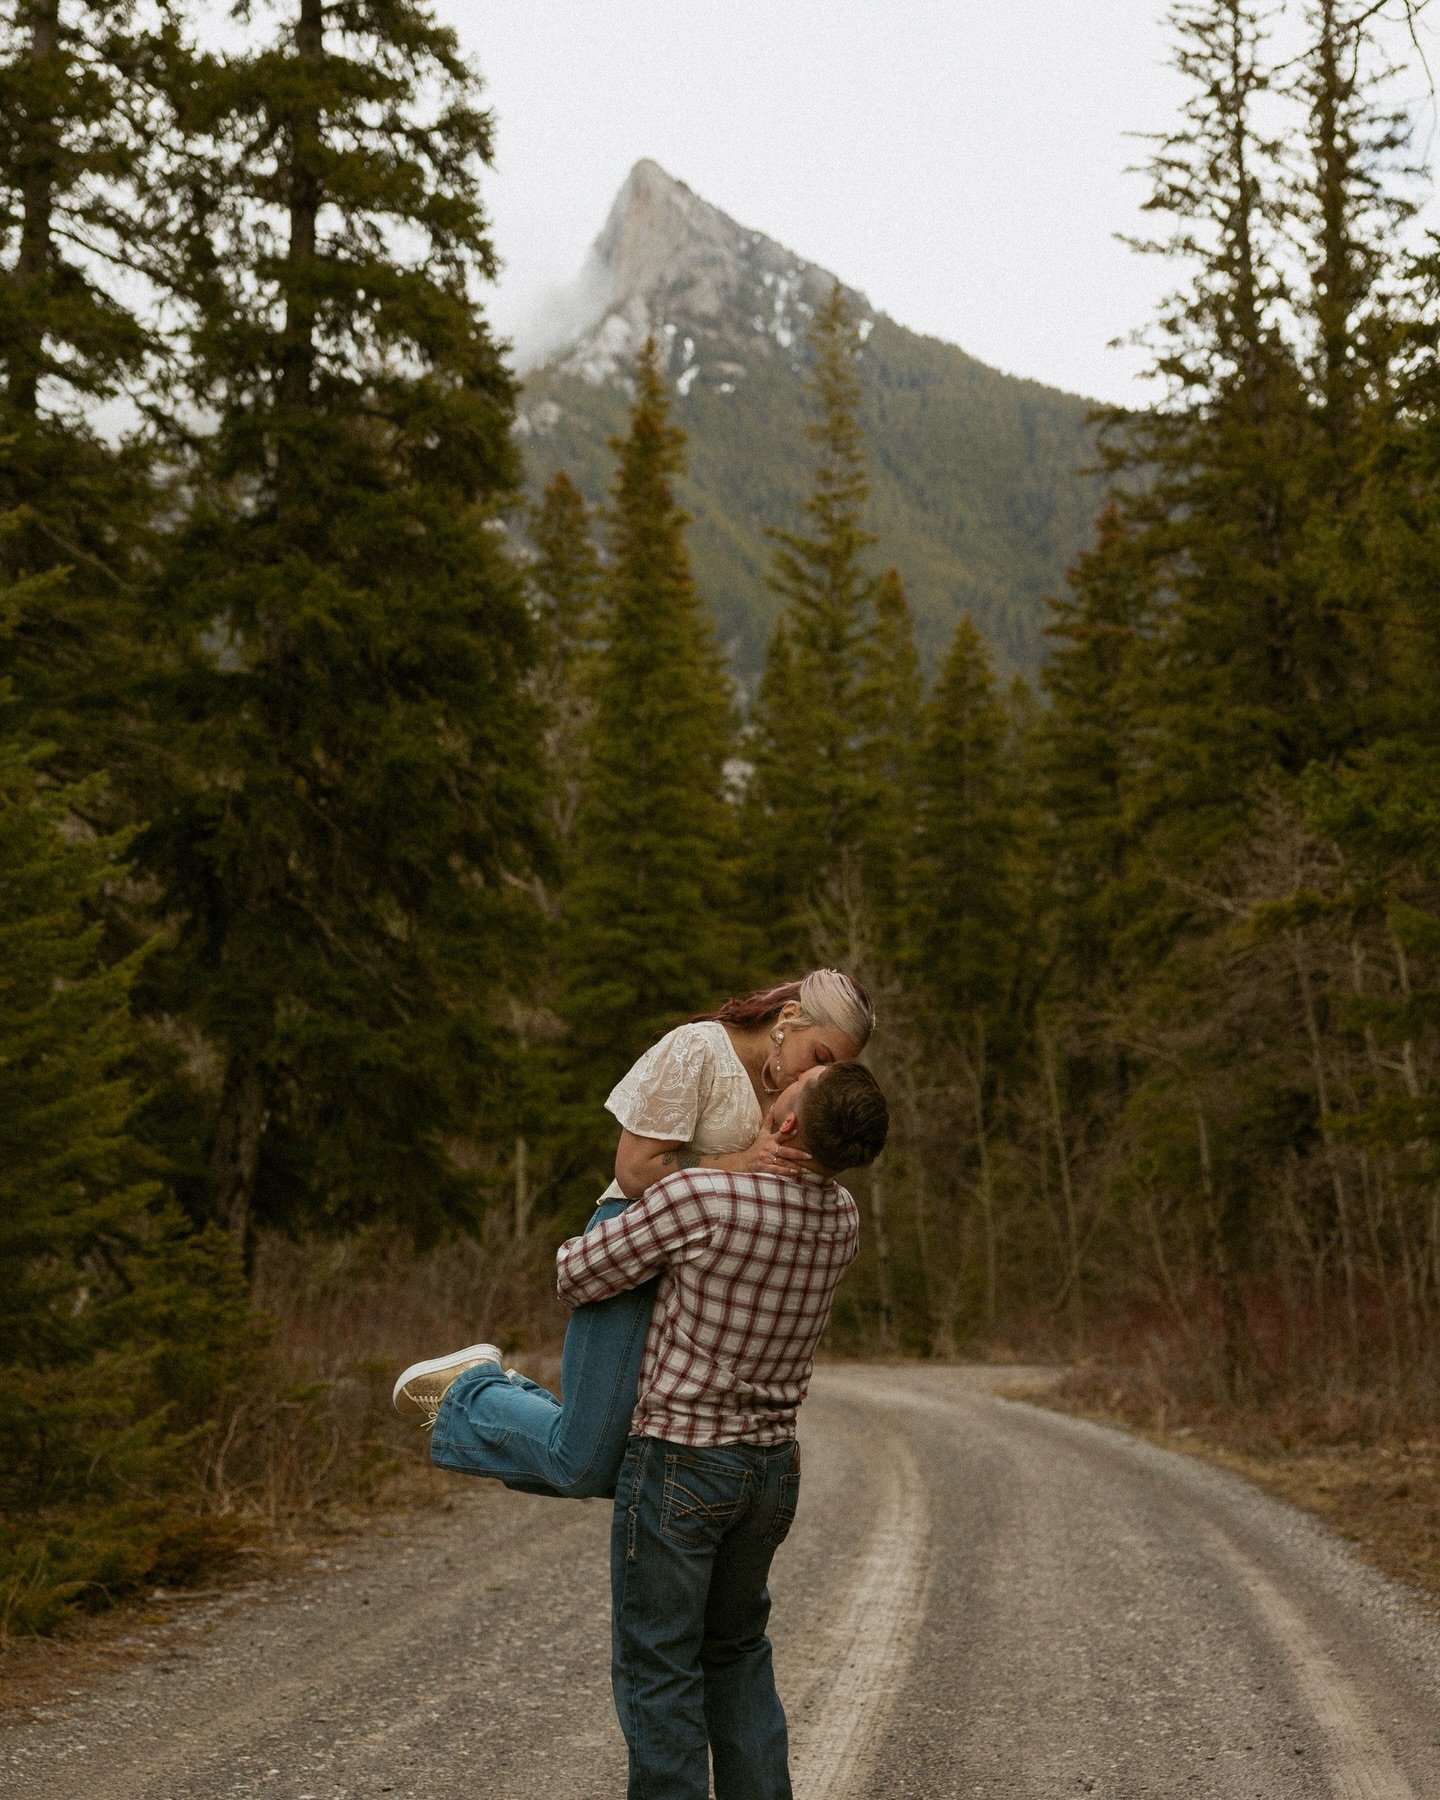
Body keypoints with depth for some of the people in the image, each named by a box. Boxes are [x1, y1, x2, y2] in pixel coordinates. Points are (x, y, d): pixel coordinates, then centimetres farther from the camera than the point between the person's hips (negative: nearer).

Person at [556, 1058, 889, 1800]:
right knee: (737, 1652, 23)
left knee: (657, 1669, 6)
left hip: (678, 1461, -6)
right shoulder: (843, 1219, -4)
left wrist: (575, 1251, 12)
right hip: (773, 1462, 6)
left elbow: (578, 1276, -10)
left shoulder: (697, 1197, -23)